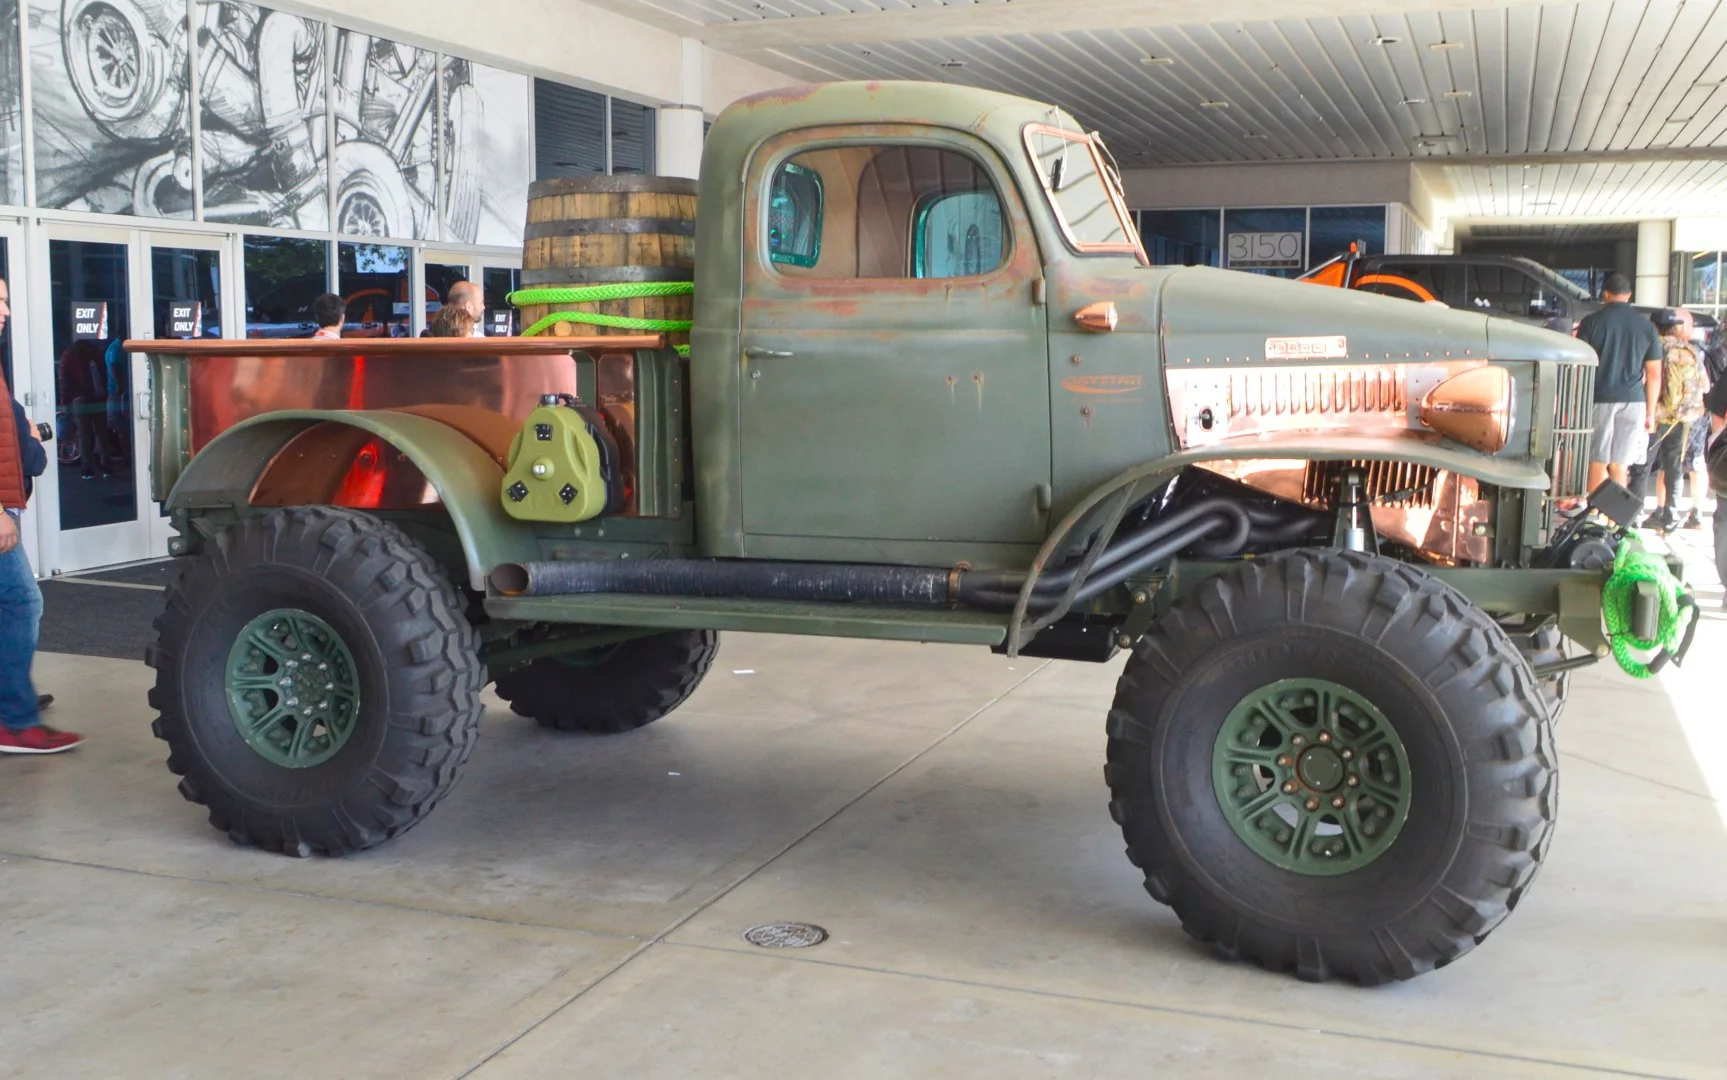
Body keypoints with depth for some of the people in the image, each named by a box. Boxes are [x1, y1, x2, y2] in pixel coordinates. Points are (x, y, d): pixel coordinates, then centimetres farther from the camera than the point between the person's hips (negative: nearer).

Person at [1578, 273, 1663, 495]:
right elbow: (1654, 374, 7)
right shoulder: (1647, 327, 6)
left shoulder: (1592, 322, 0)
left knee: (1597, 464, 5)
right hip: (1633, 402, 2)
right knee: (1620, 466, 5)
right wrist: (1650, 412, 13)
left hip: (1600, 400, -2)